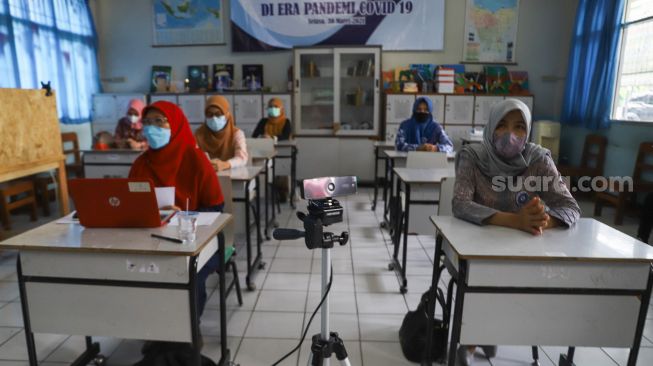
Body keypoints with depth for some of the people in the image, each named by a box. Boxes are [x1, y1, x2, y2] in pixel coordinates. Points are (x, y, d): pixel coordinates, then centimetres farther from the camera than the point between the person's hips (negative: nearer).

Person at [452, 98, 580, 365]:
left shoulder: (539, 159, -9)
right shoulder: (472, 157, -14)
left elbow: (571, 207, -15)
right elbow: (460, 205, -27)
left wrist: (545, 220, -39)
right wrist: (514, 220, -41)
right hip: (476, 245, -2)